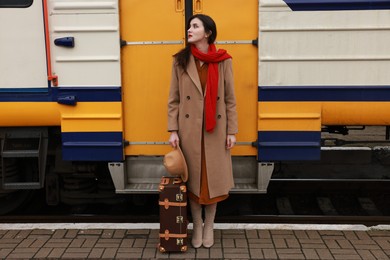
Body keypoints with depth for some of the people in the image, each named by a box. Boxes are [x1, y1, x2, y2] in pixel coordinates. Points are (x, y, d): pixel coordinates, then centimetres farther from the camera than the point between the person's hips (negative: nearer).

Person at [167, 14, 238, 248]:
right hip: (189, 129, 1)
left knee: (213, 178, 7)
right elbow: (174, 99, 1)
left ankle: (209, 227, 25)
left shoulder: (223, 61, -2)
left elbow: (230, 99, 0)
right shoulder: (180, 61, 0)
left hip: (216, 129, 0)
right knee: (193, 178, 8)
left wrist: (232, 131, -3)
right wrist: (173, 130, -5)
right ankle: (197, 227, 25)